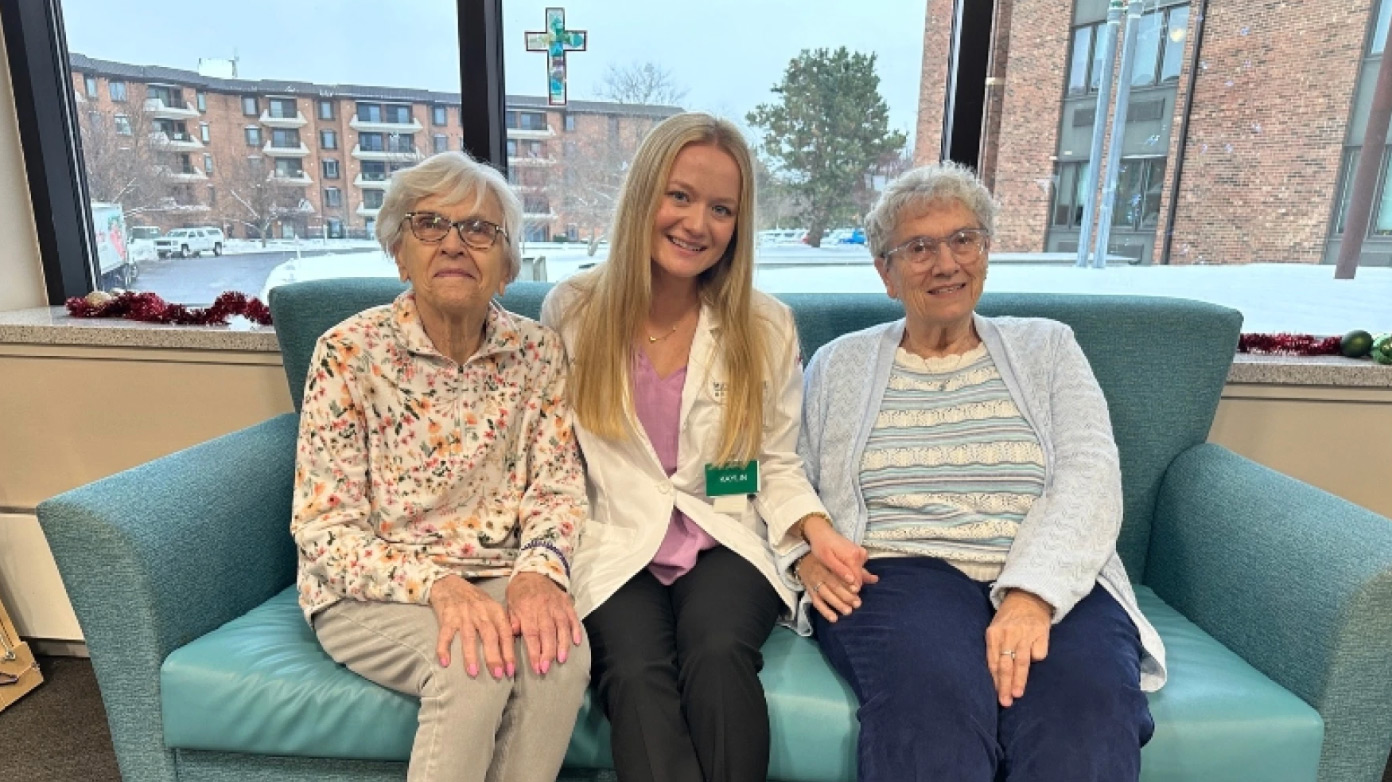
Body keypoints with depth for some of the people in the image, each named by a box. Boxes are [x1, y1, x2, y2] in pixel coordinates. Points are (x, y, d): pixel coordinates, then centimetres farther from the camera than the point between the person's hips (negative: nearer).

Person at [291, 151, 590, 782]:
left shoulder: (538, 352, -1)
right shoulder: (349, 352, -10)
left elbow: (557, 488, -1)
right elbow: (325, 529, -11)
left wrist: (540, 569, -22)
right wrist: (438, 584, -27)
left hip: (498, 579, 3)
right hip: (373, 589, -2)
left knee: (560, 651, -28)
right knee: (475, 662, -31)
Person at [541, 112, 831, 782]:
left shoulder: (767, 326, 4)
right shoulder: (570, 312, 3)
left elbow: (777, 463, 9)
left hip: (725, 541, 1)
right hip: (614, 547, 0)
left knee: (717, 651, -29)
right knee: (636, 671, -28)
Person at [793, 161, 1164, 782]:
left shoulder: (1047, 347, 15)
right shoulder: (839, 364, 15)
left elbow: (1089, 477, 1)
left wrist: (1032, 592, -16)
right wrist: (805, 549, -9)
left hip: (1052, 584, 1)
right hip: (895, 573, 0)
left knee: (1090, 713, -32)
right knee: (934, 705, -33)